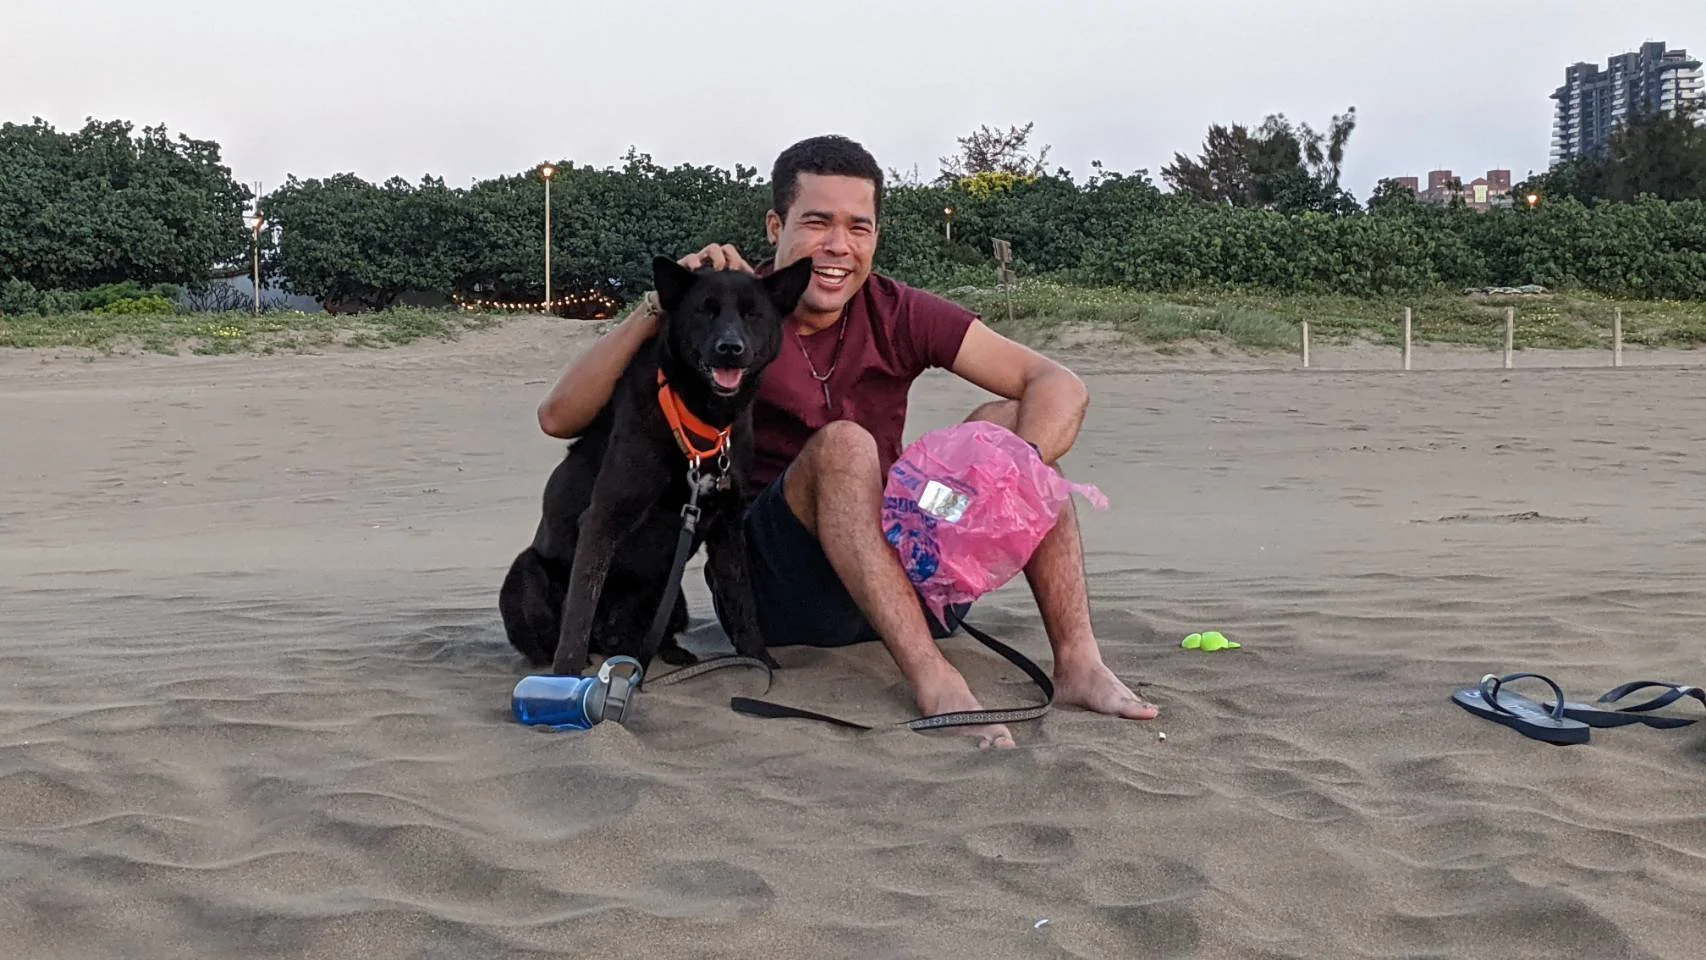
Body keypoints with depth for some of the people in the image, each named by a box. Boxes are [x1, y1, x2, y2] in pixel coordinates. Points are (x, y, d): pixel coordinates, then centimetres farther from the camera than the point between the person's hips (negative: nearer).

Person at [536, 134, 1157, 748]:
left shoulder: (897, 315, 1)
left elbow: (1060, 387, -6)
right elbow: (559, 417, -12)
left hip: (903, 581, 4)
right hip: (775, 594, -4)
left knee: (1006, 420, -12)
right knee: (842, 444, -29)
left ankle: (1076, 661, -22)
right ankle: (934, 680, -40)